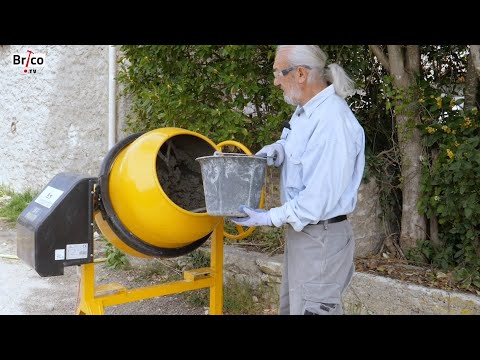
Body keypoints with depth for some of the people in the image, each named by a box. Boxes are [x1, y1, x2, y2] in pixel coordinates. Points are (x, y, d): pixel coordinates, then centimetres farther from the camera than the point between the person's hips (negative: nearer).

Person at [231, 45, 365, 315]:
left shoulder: (333, 122, -26)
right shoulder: (306, 109, 6)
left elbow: (320, 198, -28)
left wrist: (270, 218, -18)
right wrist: (274, 151, -1)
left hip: (321, 239, -10)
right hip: (302, 231, 10)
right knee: (291, 306, 23)